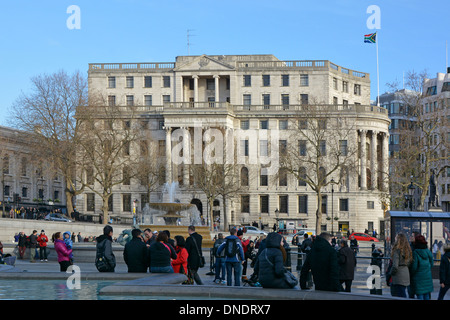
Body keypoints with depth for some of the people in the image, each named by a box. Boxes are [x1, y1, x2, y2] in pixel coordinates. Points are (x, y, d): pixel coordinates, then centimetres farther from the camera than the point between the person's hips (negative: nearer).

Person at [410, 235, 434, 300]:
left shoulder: (415, 253, -14)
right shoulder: (428, 252, 4)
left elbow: (414, 267, -14)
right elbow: (431, 264, 12)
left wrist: (411, 274, 2)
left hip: (418, 277, -6)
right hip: (428, 277, 6)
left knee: (420, 295, -2)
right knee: (426, 295, 11)